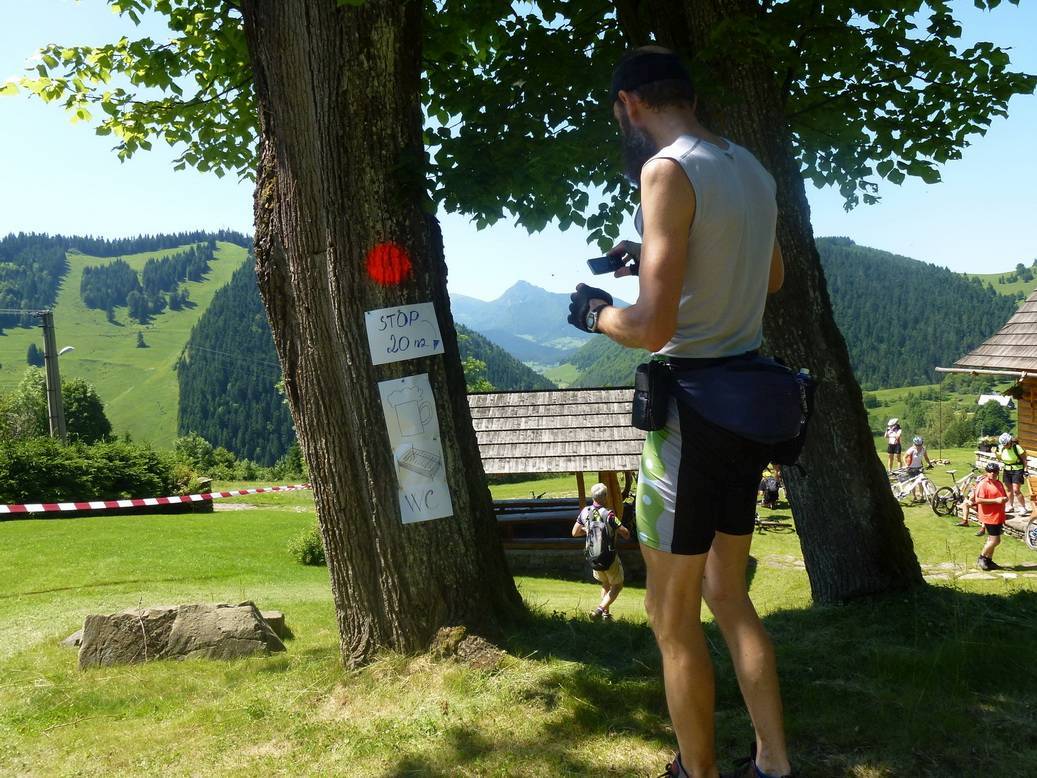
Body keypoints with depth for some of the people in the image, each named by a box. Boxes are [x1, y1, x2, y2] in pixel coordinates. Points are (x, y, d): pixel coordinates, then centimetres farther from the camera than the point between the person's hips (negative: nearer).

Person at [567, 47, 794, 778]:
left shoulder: (668, 170, -16)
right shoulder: (751, 168, 9)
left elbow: (653, 326, -22)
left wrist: (596, 312, -1)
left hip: (693, 404, -8)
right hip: (749, 396, 8)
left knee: (674, 616, 7)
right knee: (728, 595, 20)